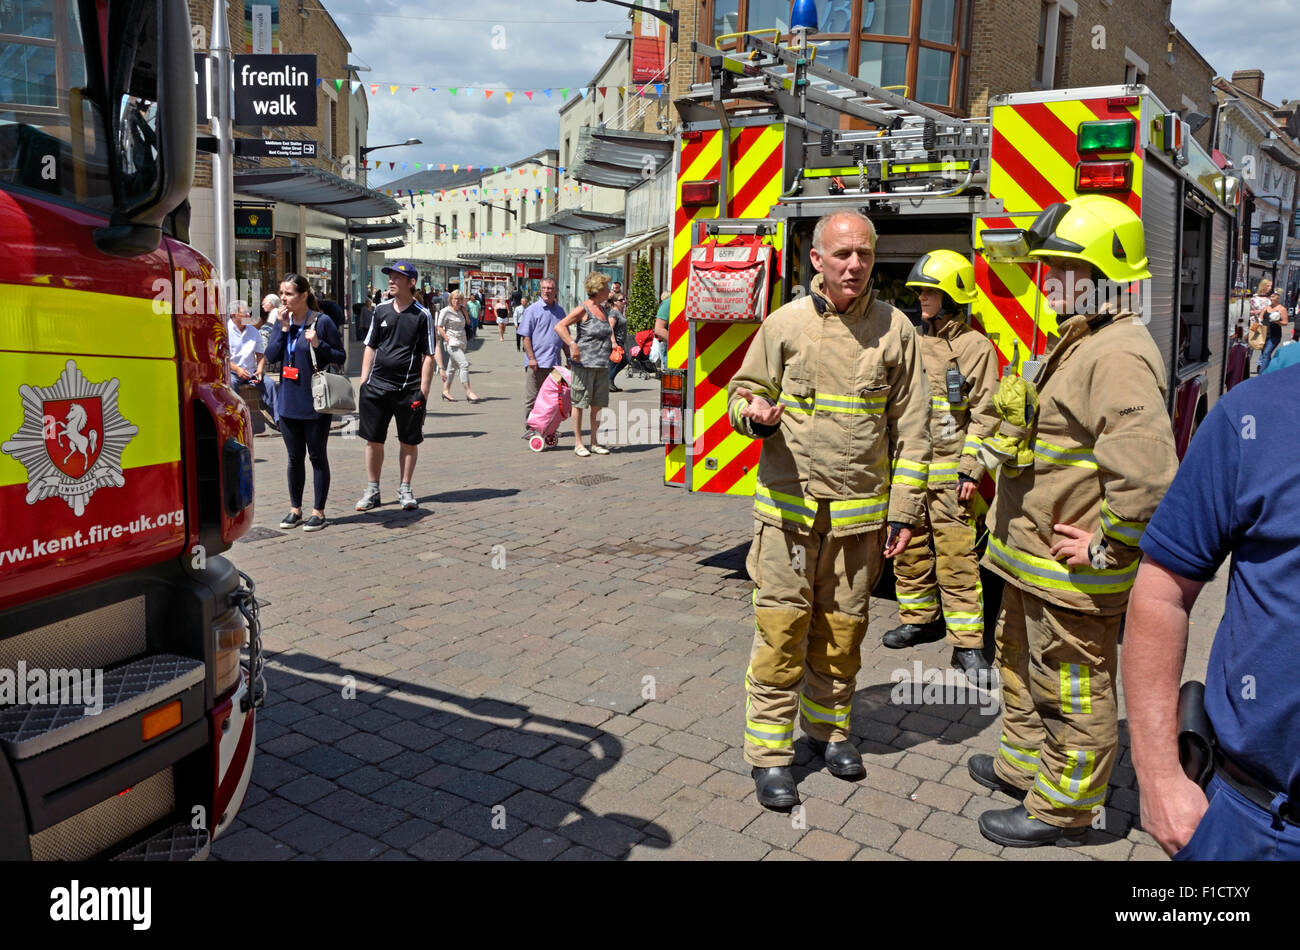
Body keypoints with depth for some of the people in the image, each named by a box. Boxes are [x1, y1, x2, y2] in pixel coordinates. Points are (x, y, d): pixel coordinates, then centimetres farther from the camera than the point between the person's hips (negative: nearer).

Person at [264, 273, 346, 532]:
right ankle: (295, 509, 24)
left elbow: (341, 356, -6)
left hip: (315, 402, -5)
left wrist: (318, 344, -21)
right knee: (294, 457, 14)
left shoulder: (322, 321, -9)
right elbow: (271, 357, -3)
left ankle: (318, 511, 15)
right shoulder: (281, 322, 6)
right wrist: (283, 328, -11)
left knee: (317, 457, 5)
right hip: (288, 401, 5)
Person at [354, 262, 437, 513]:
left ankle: (405, 490, 21)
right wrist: (363, 384, 7)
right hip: (377, 386, 3)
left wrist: (423, 393, -9)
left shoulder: (422, 315, -3)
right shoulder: (381, 310, 8)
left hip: (408, 389, -3)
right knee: (373, 440, 6)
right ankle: (372, 491, 18)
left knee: (409, 441, 7)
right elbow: (370, 348, 13)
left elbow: (428, 357, -3)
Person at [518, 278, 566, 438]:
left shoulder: (560, 311, 13)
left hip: (554, 362, 5)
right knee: (532, 398, 1)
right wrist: (531, 358, -16)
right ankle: (529, 430, 7)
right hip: (536, 363, -5)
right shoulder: (532, 310, -4)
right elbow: (526, 336, -7)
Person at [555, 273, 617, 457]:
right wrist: (572, 344, -25)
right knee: (580, 402, -1)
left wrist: (612, 344, 21)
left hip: (602, 365, 8)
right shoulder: (583, 309, -9)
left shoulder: (602, 309, 15)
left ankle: (594, 443, 18)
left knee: (598, 404, 9)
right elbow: (559, 326, -15)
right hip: (584, 363, -8)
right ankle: (578, 443, 5)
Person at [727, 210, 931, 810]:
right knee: (781, 630, -1)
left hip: (860, 512, 2)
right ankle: (770, 754, 12)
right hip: (789, 504, -1)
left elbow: (911, 426, 5)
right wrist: (755, 415, -16)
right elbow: (744, 391, 9)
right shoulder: (785, 323, 1)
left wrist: (905, 511, 1)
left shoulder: (894, 329, 4)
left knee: (841, 630, 12)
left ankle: (828, 728, 33)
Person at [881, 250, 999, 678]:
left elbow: (984, 414, -7)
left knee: (956, 556, -6)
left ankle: (967, 643, -1)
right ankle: (920, 619, 28)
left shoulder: (975, 347, -2)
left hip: (948, 472, -6)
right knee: (909, 550, 12)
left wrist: (970, 470, -14)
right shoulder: (916, 345, 16)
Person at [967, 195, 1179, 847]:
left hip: (1071, 573, -11)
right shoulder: (1078, 343, 13)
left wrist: (1105, 547, -23)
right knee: (1021, 663, 25)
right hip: (1032, 560, 11)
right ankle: (1023, 764, 44)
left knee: (1073, 689, 5)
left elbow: (1147, 470, -34)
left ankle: (1060, 811, 21)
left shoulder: (1117, 355, -22)